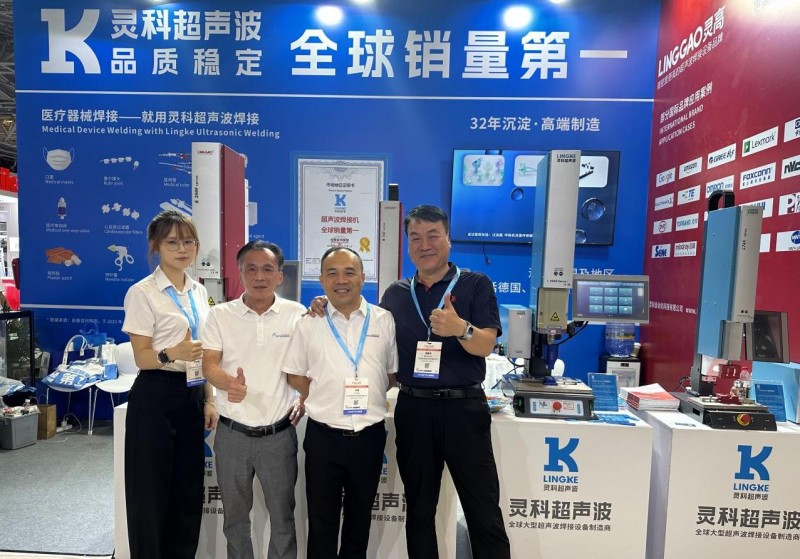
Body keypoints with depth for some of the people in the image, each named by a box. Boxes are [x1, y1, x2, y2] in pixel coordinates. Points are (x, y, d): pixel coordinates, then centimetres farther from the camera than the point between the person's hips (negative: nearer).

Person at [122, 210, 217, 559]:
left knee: (189, 489, 15)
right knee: (152, 492, 6)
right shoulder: (142, 293, -10)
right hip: (156, 397, -6)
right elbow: (141, 356, -12)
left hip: (192, 396, 6)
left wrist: (208, 401, 11)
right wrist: (173, 354, -34)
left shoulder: (199, 292, 9)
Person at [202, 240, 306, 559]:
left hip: (279, 434, -1)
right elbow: (209, 365, -8)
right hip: (232, 433, 1)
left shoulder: (297, 314, -3)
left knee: (282, 515, 14)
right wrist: (229, 383, -28)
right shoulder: (220, 315, -2)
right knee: (234, 514, 20)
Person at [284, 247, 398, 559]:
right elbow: (296, 376, 4)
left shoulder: (384, 321, -1)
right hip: (323, 436, -1)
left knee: (360, 517, 21)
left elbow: (393, 374, 6)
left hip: (369, 436, 1)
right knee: (321, 521, 14)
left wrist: (367, 396, -2)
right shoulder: (309, 324, -1)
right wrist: (322, 402, -5)